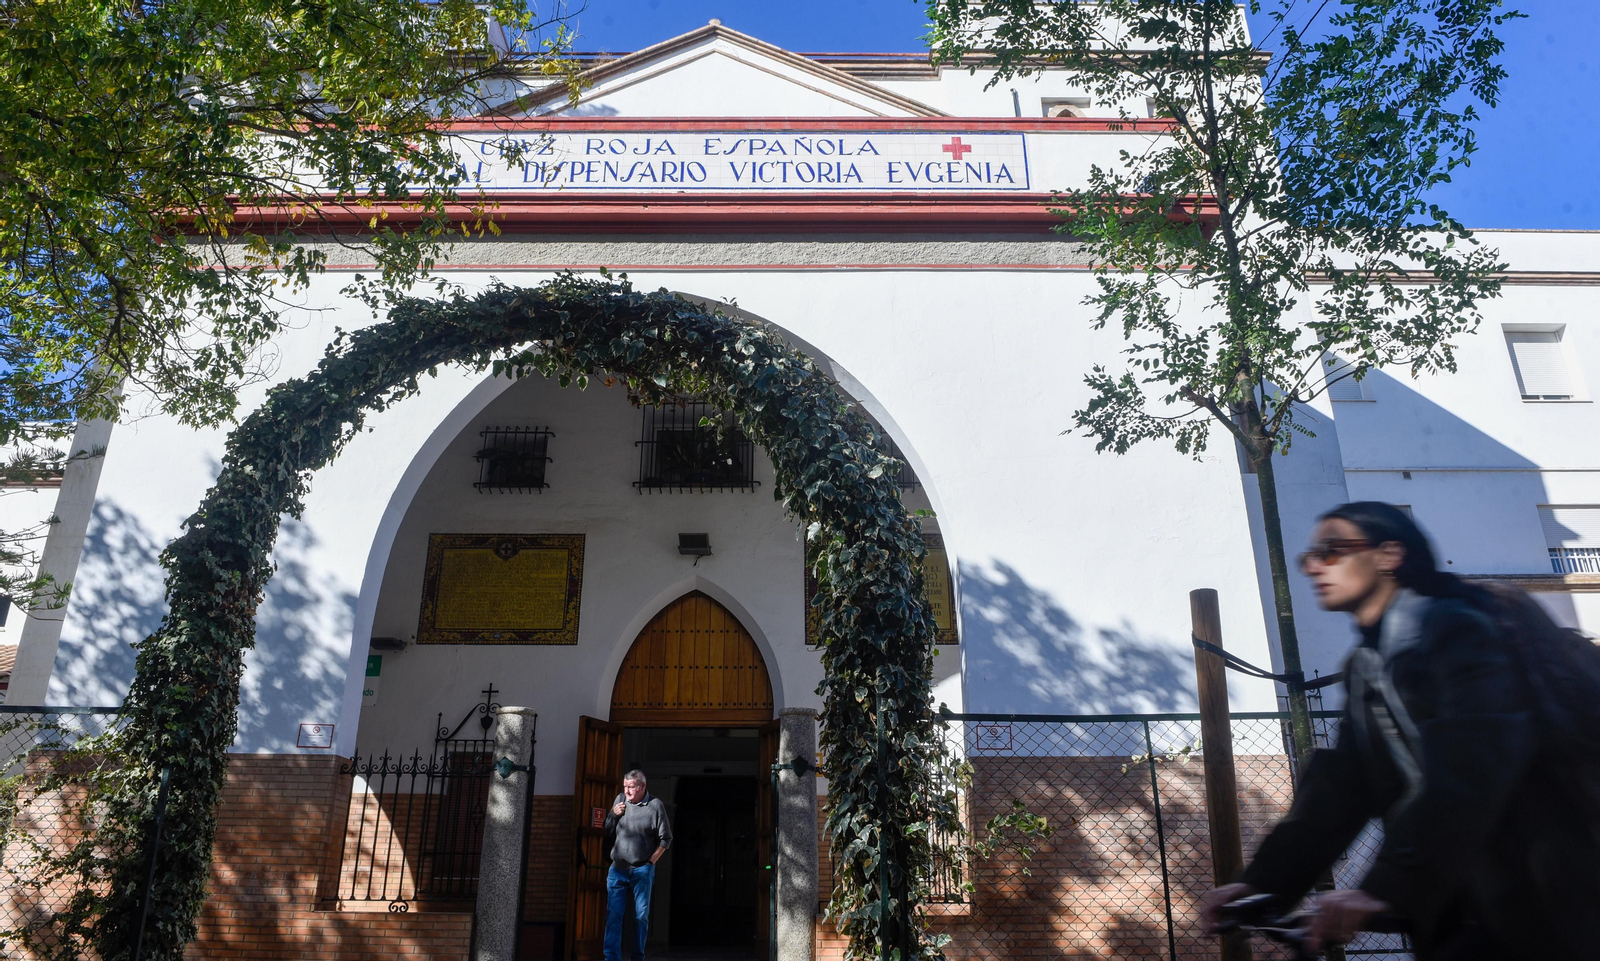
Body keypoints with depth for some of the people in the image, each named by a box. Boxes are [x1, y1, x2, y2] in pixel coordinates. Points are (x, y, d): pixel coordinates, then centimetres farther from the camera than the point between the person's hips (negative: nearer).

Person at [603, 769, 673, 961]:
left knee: (641, 915, 5)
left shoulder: (655, 805, -8)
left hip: (642, 871, -3)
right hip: (617, 869, 3)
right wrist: (613, 815, -4)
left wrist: (651, 861, -3)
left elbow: (666, 838, 0)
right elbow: (607, 832, 14)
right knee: (613, 914, -2)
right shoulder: (620, 800, 4)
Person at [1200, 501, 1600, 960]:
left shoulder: (1460, 629, -15)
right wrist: (1263, 881, -11)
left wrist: (1383, 887, -38)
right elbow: (1341, 786, 0)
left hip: (1558, 885, -6)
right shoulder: (1365, 667, 8)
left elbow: (1473, 764, -30)